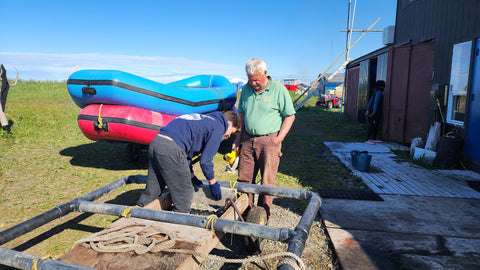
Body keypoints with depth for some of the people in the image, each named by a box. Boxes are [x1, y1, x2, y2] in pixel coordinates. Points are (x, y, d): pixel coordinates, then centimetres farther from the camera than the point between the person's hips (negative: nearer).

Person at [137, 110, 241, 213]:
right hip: (171, 149, -9)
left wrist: (191, 177, 31)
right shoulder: (218, 127, 3)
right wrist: (213, 183, 14)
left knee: (151, 192, 19)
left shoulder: (204, 119, 29)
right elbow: (205, 160, -2)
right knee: (184, 194, 5)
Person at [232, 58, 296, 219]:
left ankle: (263, 214, 14)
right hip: (248, 139, 5)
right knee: (244, 178, 8)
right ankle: (245, 209, 23)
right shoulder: (246, 89, 10)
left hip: (269, 140, -5)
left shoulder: (278, 89, -5)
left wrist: (279, 138, -9)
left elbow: (290, 115, -2)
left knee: (267, 181, 0)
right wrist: (238, 137, 13)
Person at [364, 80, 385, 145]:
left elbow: (370, 101, 18)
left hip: (378, 112, 10)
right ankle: (368, 139, -14)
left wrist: (368, 110, 18)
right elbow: (376, 102, -20)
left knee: (376, 125, 15)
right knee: (373, 125, -12)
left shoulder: (376, 92, 18)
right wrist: (374, 111, -24)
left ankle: (374, 138, 22)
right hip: (376, 112, -10)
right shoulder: (379, 92, -12)